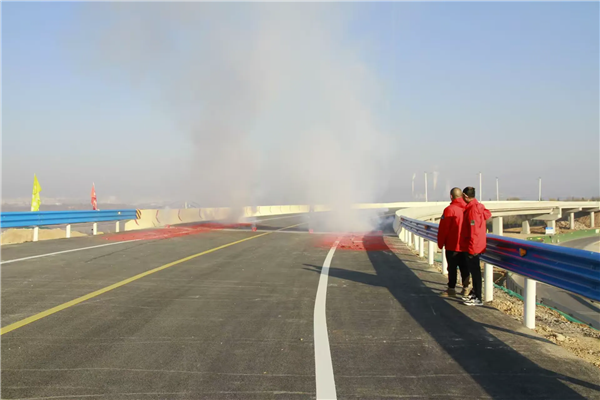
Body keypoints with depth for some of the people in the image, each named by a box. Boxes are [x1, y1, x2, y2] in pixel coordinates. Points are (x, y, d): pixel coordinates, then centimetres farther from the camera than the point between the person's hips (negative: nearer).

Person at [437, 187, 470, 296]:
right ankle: (465, 288, 16)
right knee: (464, 267, 13)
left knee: (452, 268, 5)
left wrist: (440, 243, 0)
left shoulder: (449, 209, -16)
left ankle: (451, 289, 12)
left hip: (452, 245, -5)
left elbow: (443, 229, -13)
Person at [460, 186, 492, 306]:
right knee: (474, 270, 17)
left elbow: (474, 231, -22)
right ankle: (474, 293, 28)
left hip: (472, 247, -10)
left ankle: (478, 298, -1)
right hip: (469, 247, 10)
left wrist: (471, 248, -20)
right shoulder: (479, 207, 12)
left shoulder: (472, 209, -18)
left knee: (475, 271, -5)